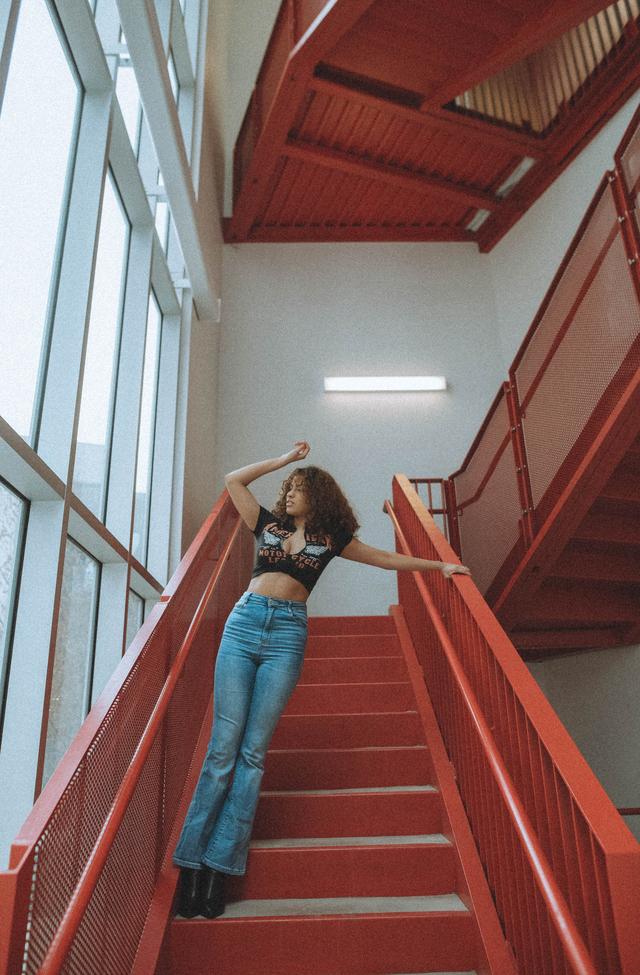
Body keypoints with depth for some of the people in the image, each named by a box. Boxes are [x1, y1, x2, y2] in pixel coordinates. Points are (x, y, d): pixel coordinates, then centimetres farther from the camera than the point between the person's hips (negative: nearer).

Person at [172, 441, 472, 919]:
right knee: (224, 745, -5)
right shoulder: (268, 524, 17)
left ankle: (219, 866, 2)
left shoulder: (330, 538, 13)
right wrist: (285, 458, 18)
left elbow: (388, 558, 19)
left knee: (253, 751, -3)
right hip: (244, 623, 1)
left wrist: (440, 565, 17)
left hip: (287, 633, -1)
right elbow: (233, 480, 17)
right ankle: (192, 862, 2)